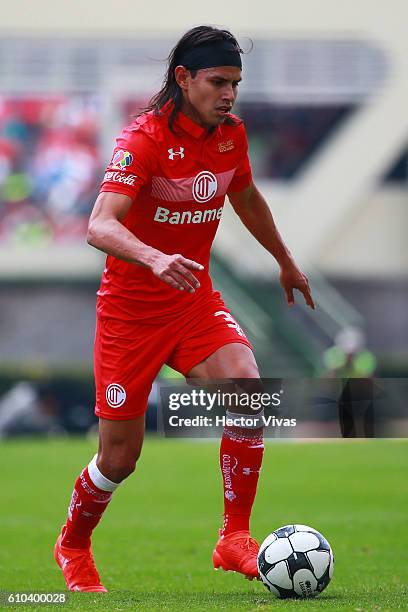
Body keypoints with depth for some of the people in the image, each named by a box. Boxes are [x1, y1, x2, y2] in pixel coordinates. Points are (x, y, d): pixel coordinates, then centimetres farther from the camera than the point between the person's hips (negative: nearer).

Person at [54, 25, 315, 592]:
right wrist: (155, 259, -51)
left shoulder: (231, 133, 0)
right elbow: (101, 226, -32)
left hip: (195, 298, 5)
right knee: (120, 457, 1)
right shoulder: (144, 138, -20)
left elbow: (246, 198, 21)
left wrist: (286, 262, 33)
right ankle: (73, 545, 31)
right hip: (132, 306, -5)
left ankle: (234, 539, -14)